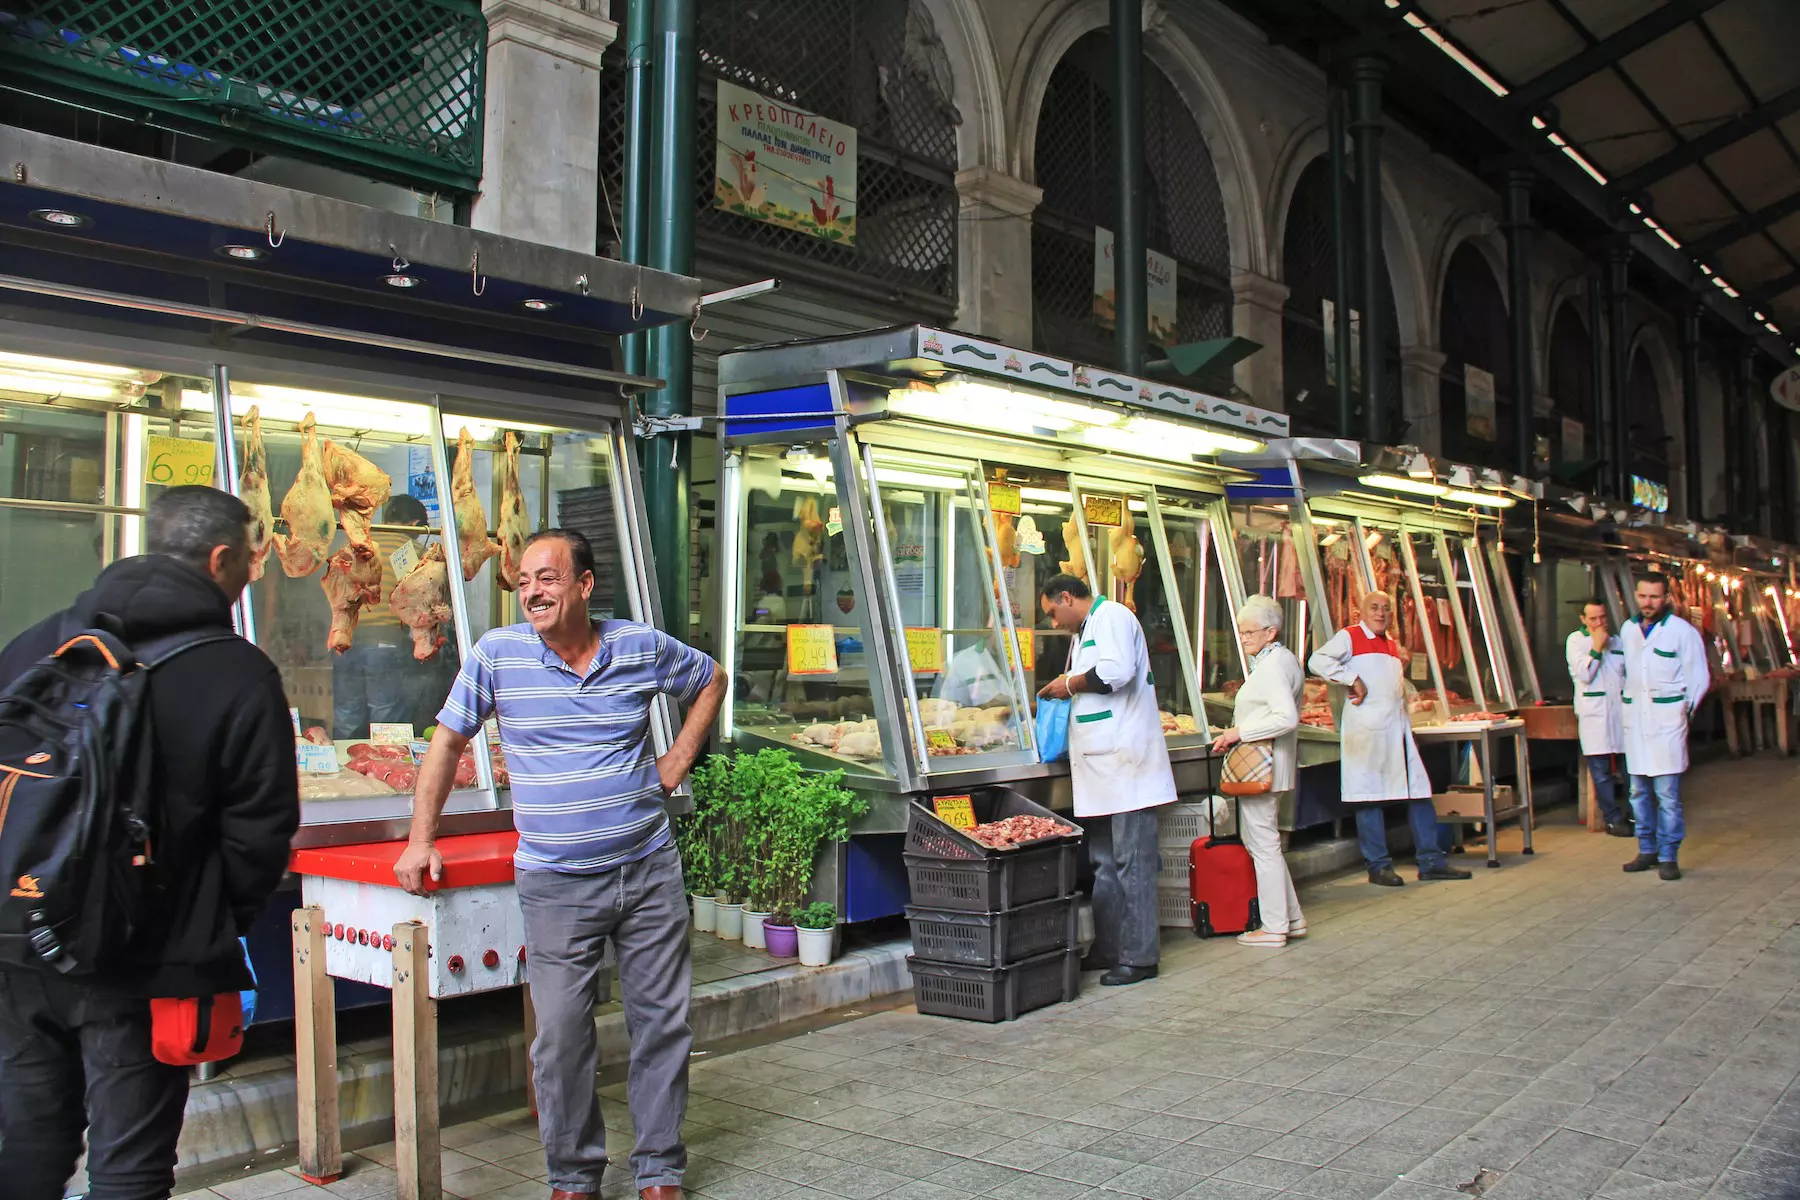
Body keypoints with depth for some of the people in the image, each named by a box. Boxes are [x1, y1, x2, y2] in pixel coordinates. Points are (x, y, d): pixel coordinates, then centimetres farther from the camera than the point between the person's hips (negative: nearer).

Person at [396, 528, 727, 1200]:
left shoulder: (642, 646, -1)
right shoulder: (497, 653, -3)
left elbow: (711, 679, 18)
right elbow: (447, 742, 5)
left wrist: (681, 755, 8)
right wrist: (420, 840, 1)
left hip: (650, 871, 2)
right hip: (556, 885, -1)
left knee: (662, 1021, 7)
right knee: (562, 1035, 2)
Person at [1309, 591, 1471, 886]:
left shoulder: (1392, 643, 21)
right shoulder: (1349, 637, -1)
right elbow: (1318, 660, -17)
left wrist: (1403, 666, 14)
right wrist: (1352, 679, -19)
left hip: (1399, 726, 7)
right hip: (1367, 729, -7)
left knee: (1419, 791, 6)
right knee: (1369, 795, -2)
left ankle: (1431, 861, 14)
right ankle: (1378, 866, 5)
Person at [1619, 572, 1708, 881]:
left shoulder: (1683, 631, -5)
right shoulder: (1627, 630, 10)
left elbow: (1699, 678, 0)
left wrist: (1685, 710, -3)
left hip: (1667, 719, -5)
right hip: (1635, 719, 5)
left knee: (1667, 792, -6)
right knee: (1639, 791, 10)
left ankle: (1668, 855, 1)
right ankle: (1647, 850, 20)